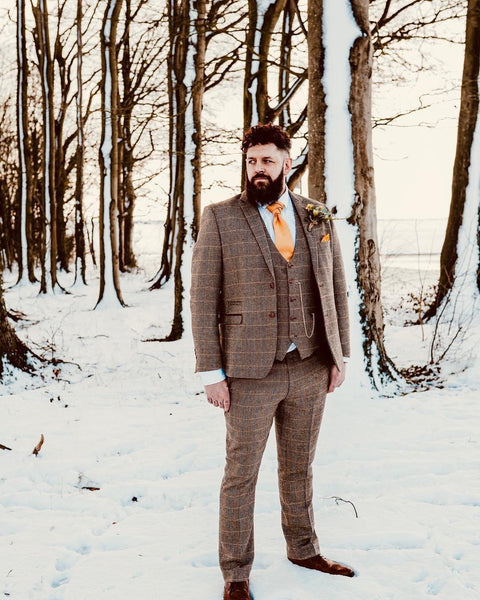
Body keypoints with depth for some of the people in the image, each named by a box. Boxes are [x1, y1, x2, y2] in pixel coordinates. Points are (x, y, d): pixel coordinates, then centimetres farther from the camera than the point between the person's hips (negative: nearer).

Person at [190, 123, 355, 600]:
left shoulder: (318, 219, 6)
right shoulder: (220, 219, -5)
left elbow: (335, 290, 12)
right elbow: (203, 299, -7)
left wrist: (340, 356, 7)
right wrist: (211, 373, -10)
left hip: (310, 368, 4)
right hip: (251, 372, -3)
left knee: (299, 467, 19)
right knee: (241, 473, 6)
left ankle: (303, 551, 38)